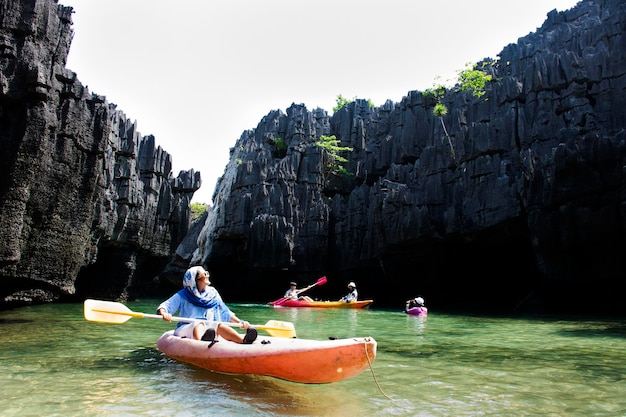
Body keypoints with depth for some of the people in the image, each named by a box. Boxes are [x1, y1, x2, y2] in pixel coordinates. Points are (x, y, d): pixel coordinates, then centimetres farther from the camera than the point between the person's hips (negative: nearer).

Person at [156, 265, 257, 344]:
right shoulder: (183, 296, 3)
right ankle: (201, 340, -70)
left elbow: (226, 313, 16)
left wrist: (240, 322, 2)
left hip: (209, 329, 3)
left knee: (219, 325, -28)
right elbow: (163, 306, -5)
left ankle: (243, 340, -56)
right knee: (198, 324, -33)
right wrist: (164, 313, -29)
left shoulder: (213, 295, 13)